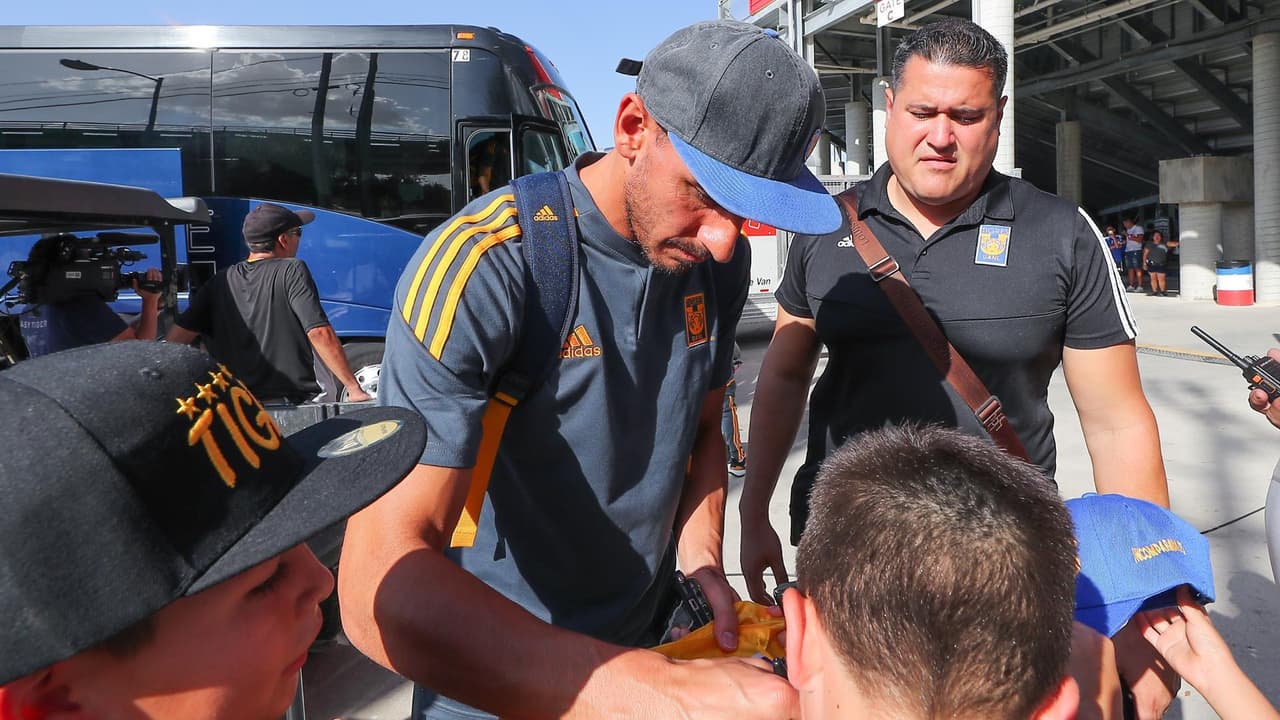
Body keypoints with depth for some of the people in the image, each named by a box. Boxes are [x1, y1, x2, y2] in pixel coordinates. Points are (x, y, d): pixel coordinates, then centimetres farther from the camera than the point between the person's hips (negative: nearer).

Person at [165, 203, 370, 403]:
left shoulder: (219, 282, 12)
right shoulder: (292, 271, -2)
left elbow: (174, 339, 9)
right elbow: (320, 333, -11)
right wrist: (354, 388, -10)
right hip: (293, 403, -5)